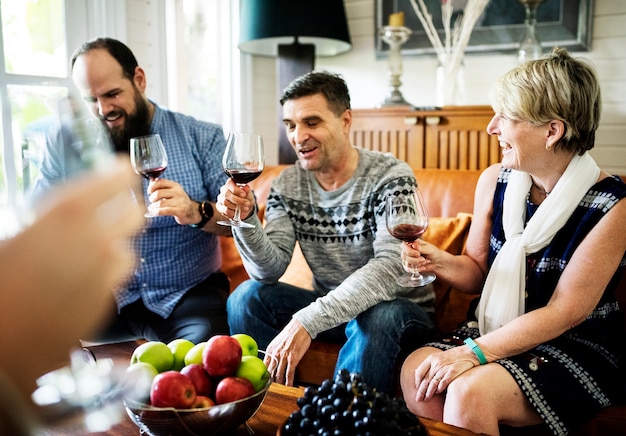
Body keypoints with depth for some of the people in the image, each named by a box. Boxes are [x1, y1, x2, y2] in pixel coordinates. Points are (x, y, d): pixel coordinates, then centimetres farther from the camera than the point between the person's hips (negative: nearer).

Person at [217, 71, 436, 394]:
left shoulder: (390, 177, -18)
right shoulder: (288, 185, -2)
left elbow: (390, 265, -32)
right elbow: (268, 271, -10)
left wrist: (307, 321, -40)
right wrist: (245, 220, -30)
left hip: (400, 310, -4)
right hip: (330, 307, 5)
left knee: (377, 316, -36)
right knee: (247, 296, -12)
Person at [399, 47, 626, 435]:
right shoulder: (495, 180, -2)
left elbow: (564, 313, -17)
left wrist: (473, 353, -24)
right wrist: (441, 261, -15)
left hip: (580, 348, -4)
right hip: (500, 330, 5)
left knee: (470, 391, -29)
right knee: (416, 368, -21)